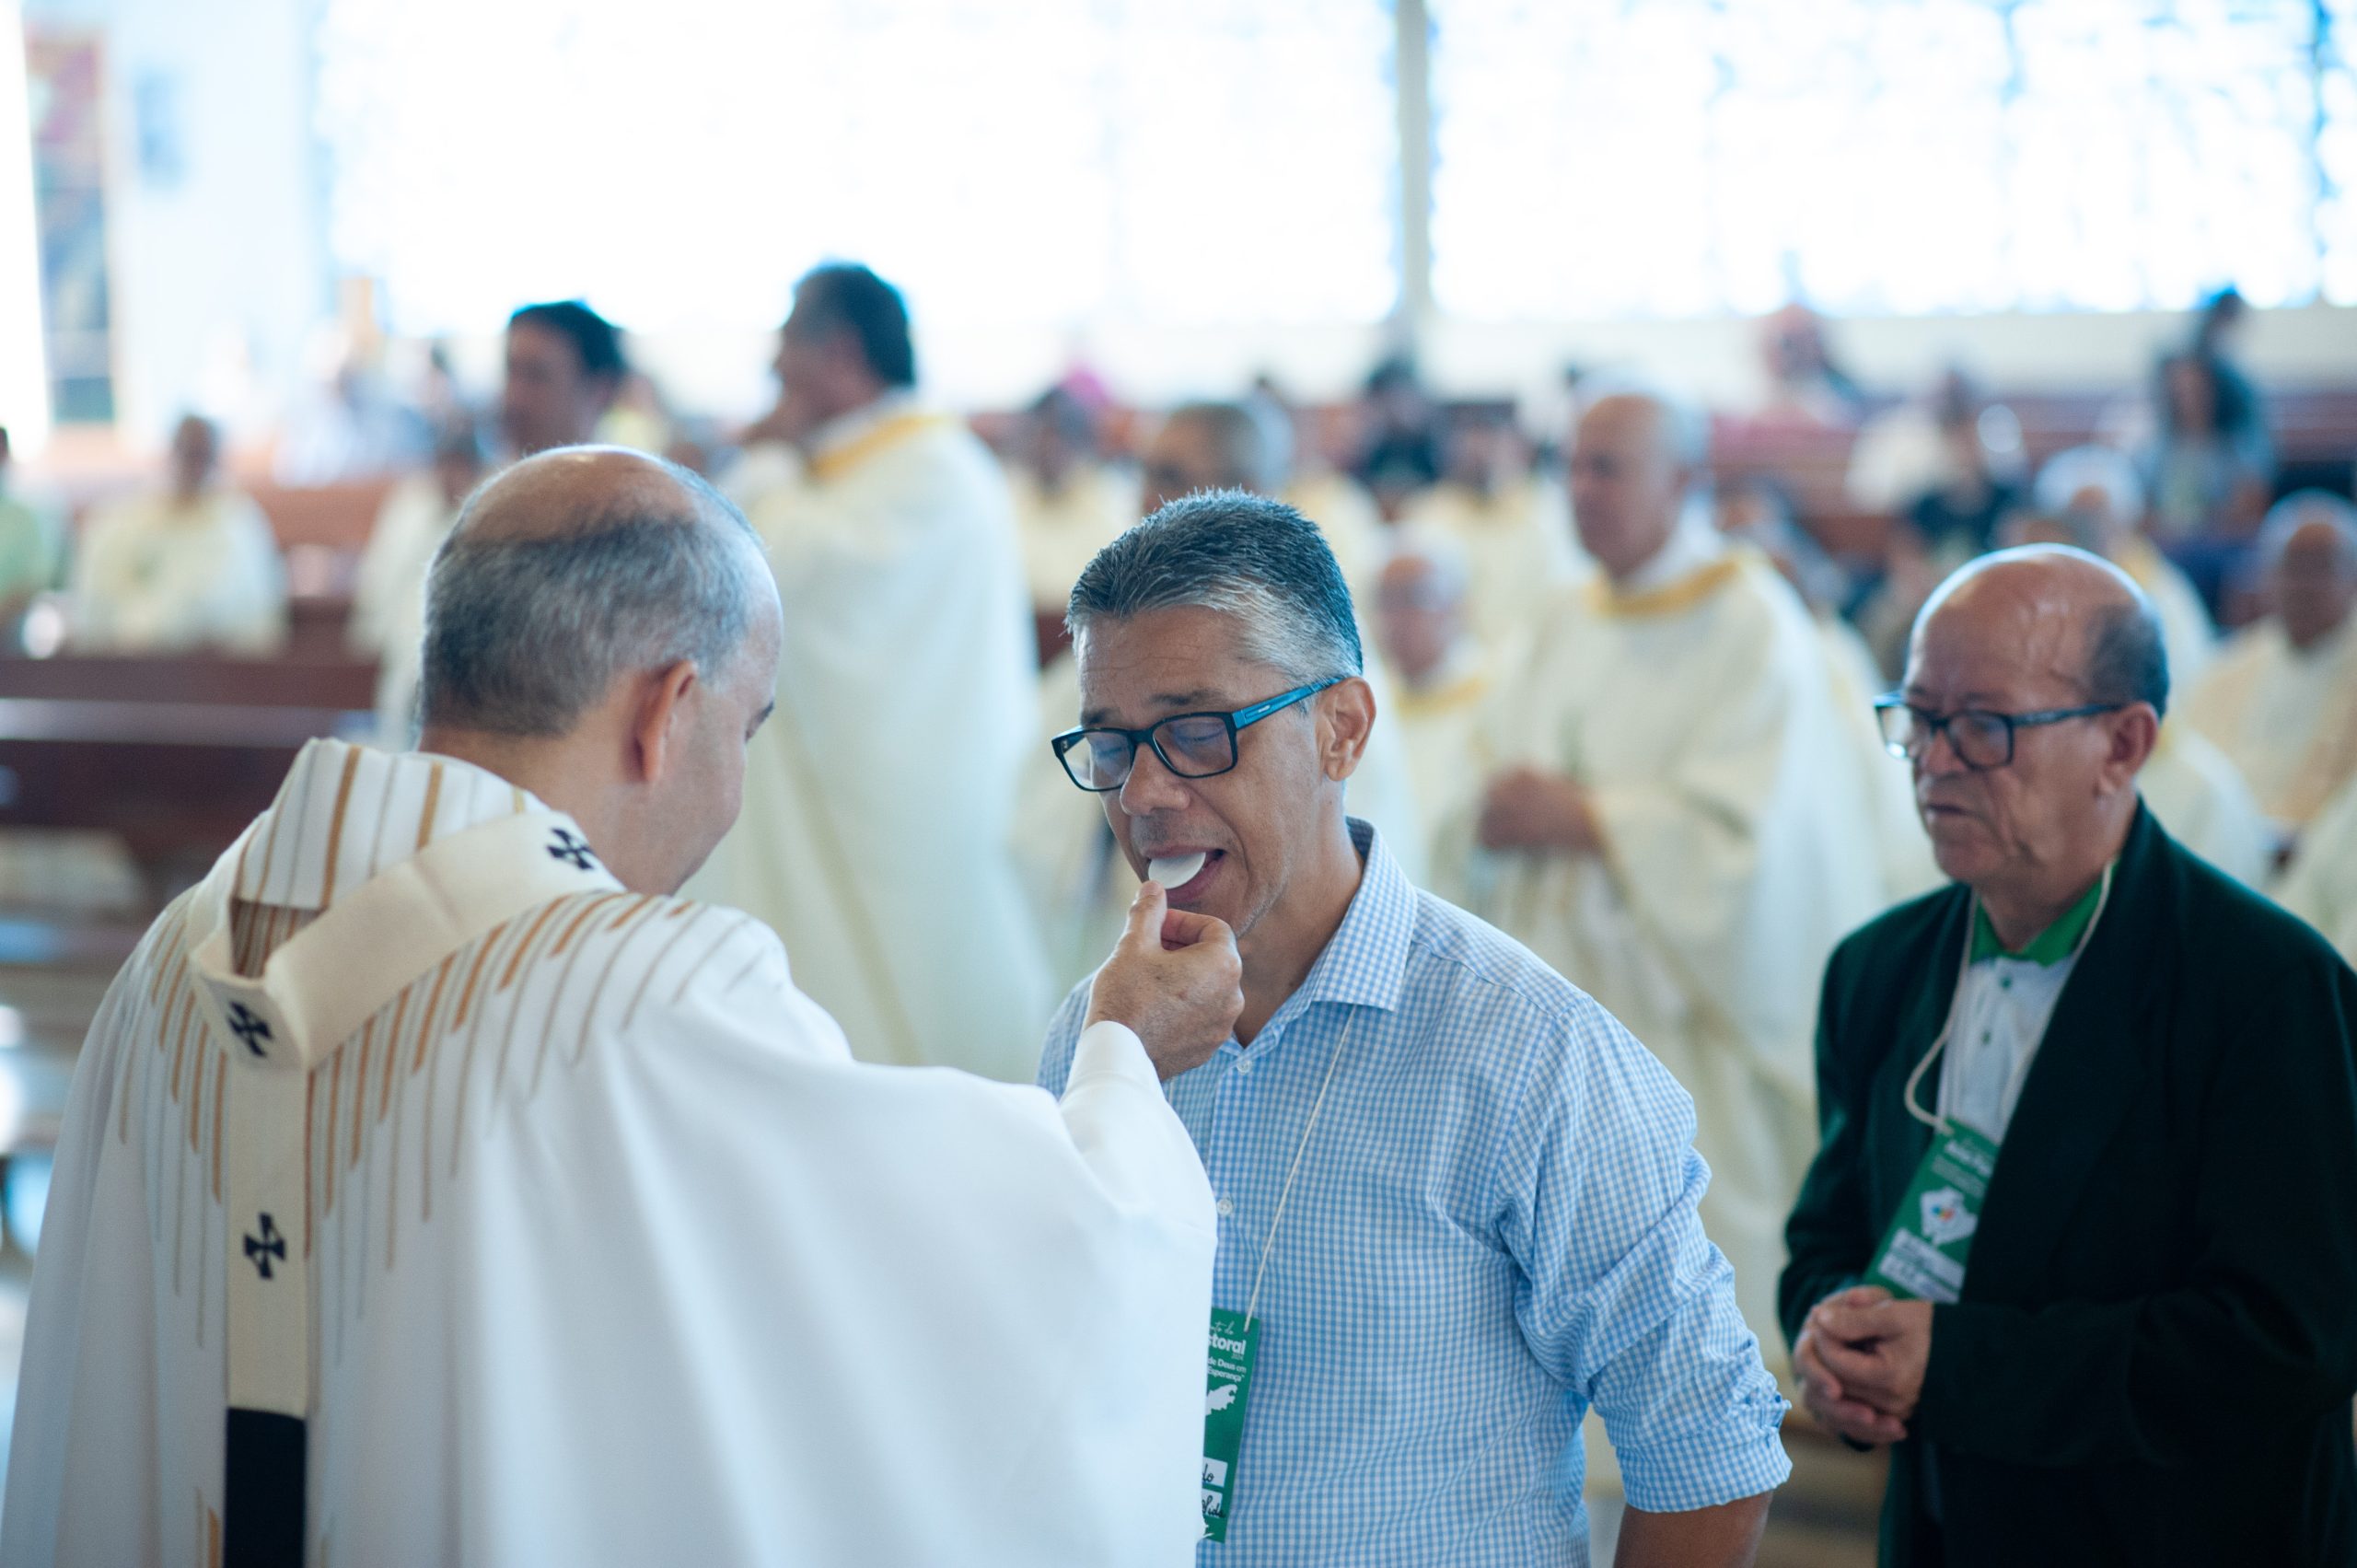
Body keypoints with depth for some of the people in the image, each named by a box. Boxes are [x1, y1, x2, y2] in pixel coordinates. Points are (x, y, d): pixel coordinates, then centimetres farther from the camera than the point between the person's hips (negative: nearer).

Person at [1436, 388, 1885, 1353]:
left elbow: (1737, 828, -17)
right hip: (1566, 979, 7)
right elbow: (1493, 780, 15)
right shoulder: (1574, 628, 15)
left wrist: (1580, 820, -14)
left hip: (1694, 1016, -6)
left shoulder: (1753, 624, -7)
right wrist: (1501, 813, -8)